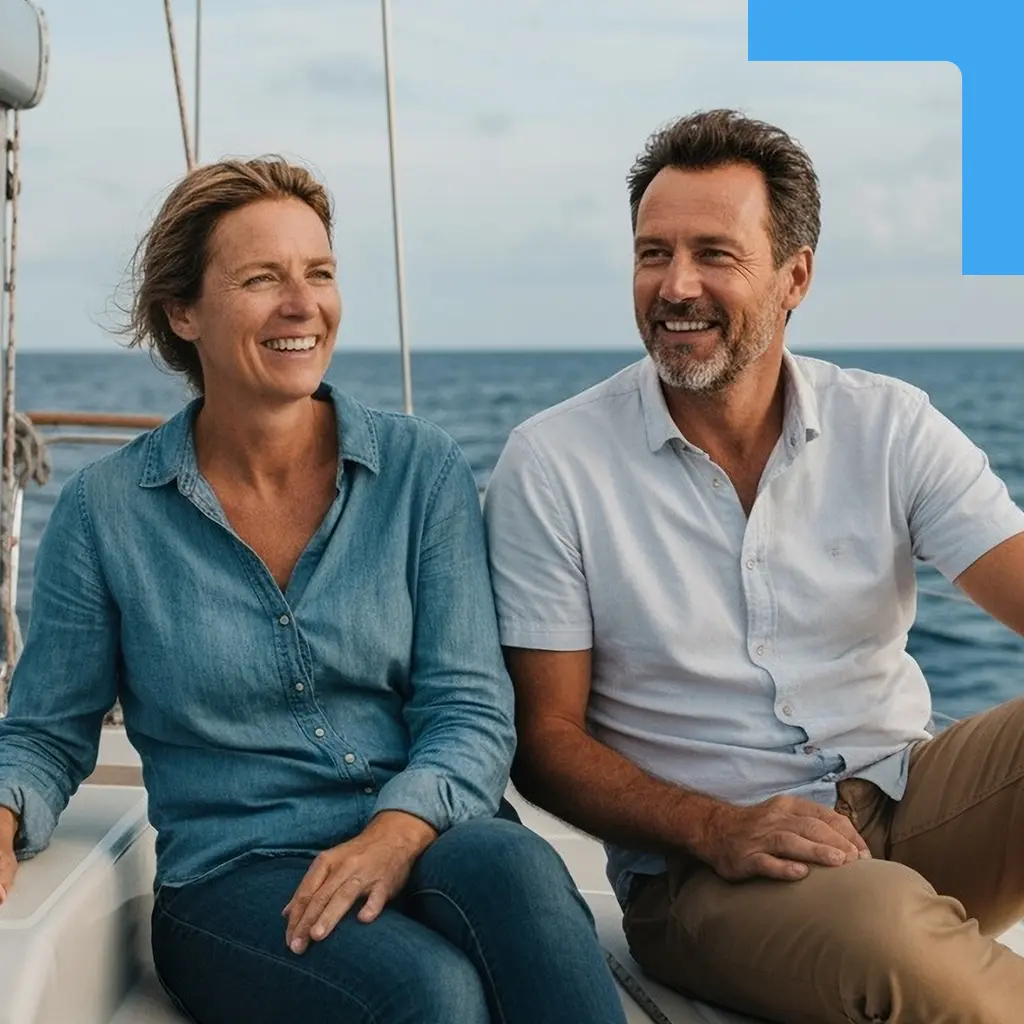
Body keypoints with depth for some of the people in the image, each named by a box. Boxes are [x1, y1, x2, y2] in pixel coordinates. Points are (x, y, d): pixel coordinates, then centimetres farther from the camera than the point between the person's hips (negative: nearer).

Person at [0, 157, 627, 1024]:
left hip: (426, 849, 2)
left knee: (512, 866, -34)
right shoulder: (106, 511, 2)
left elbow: (472, 708, -2)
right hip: (233, 882, -2)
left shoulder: (421, 469, 3)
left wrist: (396, 831, -21)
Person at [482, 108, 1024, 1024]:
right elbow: (545, 739, -3)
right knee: (886, 922, -34)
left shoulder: (889, 426, 2)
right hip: (700, 865, -3)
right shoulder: (551, 465, -5)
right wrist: (715, 829, -20)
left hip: (908, 802, 3)